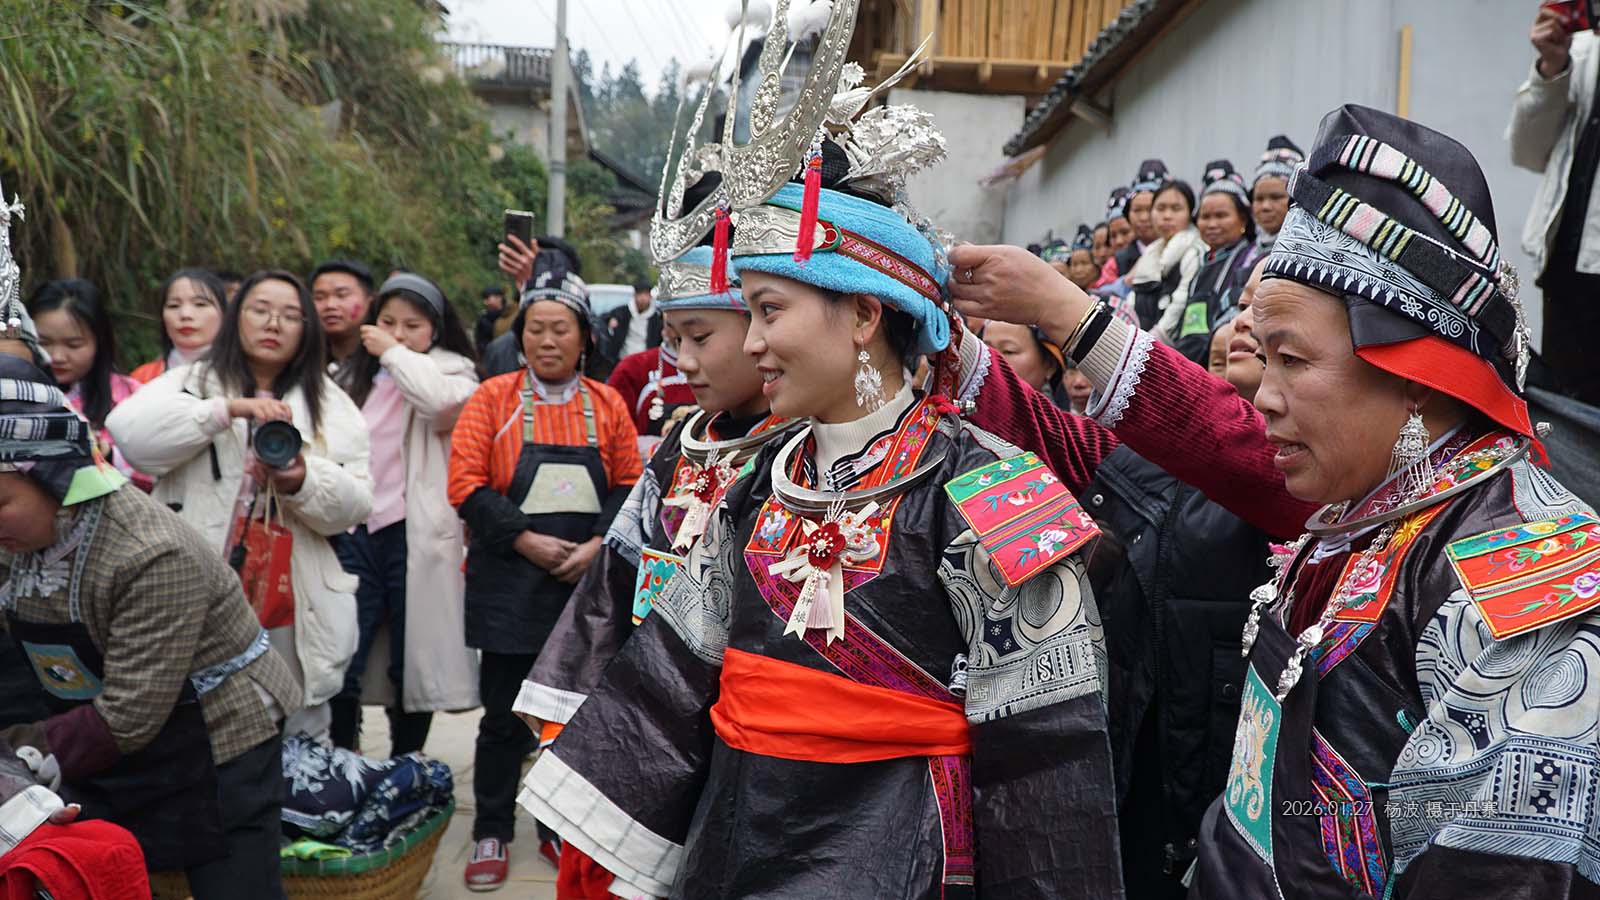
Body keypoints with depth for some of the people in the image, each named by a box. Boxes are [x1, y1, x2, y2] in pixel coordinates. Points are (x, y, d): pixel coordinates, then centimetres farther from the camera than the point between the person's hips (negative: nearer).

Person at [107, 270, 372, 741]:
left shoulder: (329, 403, 9)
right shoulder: (190, 383, 6)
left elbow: (356, 503, 1)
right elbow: (128, 433, -14)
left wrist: (303, 483, -19)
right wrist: (227, 410, -21)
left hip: (291, 602, 1)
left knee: (302, 739, 11)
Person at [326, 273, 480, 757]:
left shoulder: (451, 372, 1)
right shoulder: (361, 378, 18)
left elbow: (443, 401, -24)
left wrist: (395, 353, -11)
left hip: (416, 533, -4)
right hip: (356, 531, 4)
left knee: (413, 658, 6)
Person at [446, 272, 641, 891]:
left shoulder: (608, 405, 5)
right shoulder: (493, 399, -1)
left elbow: (629, 486, 3)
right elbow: (467, 485, -7)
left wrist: (597, 545, -11)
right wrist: (525, 540, -15)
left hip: (588, 584, 2)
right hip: (509, 585, -2)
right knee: (504, 715, 7)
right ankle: (492, 833, 22)